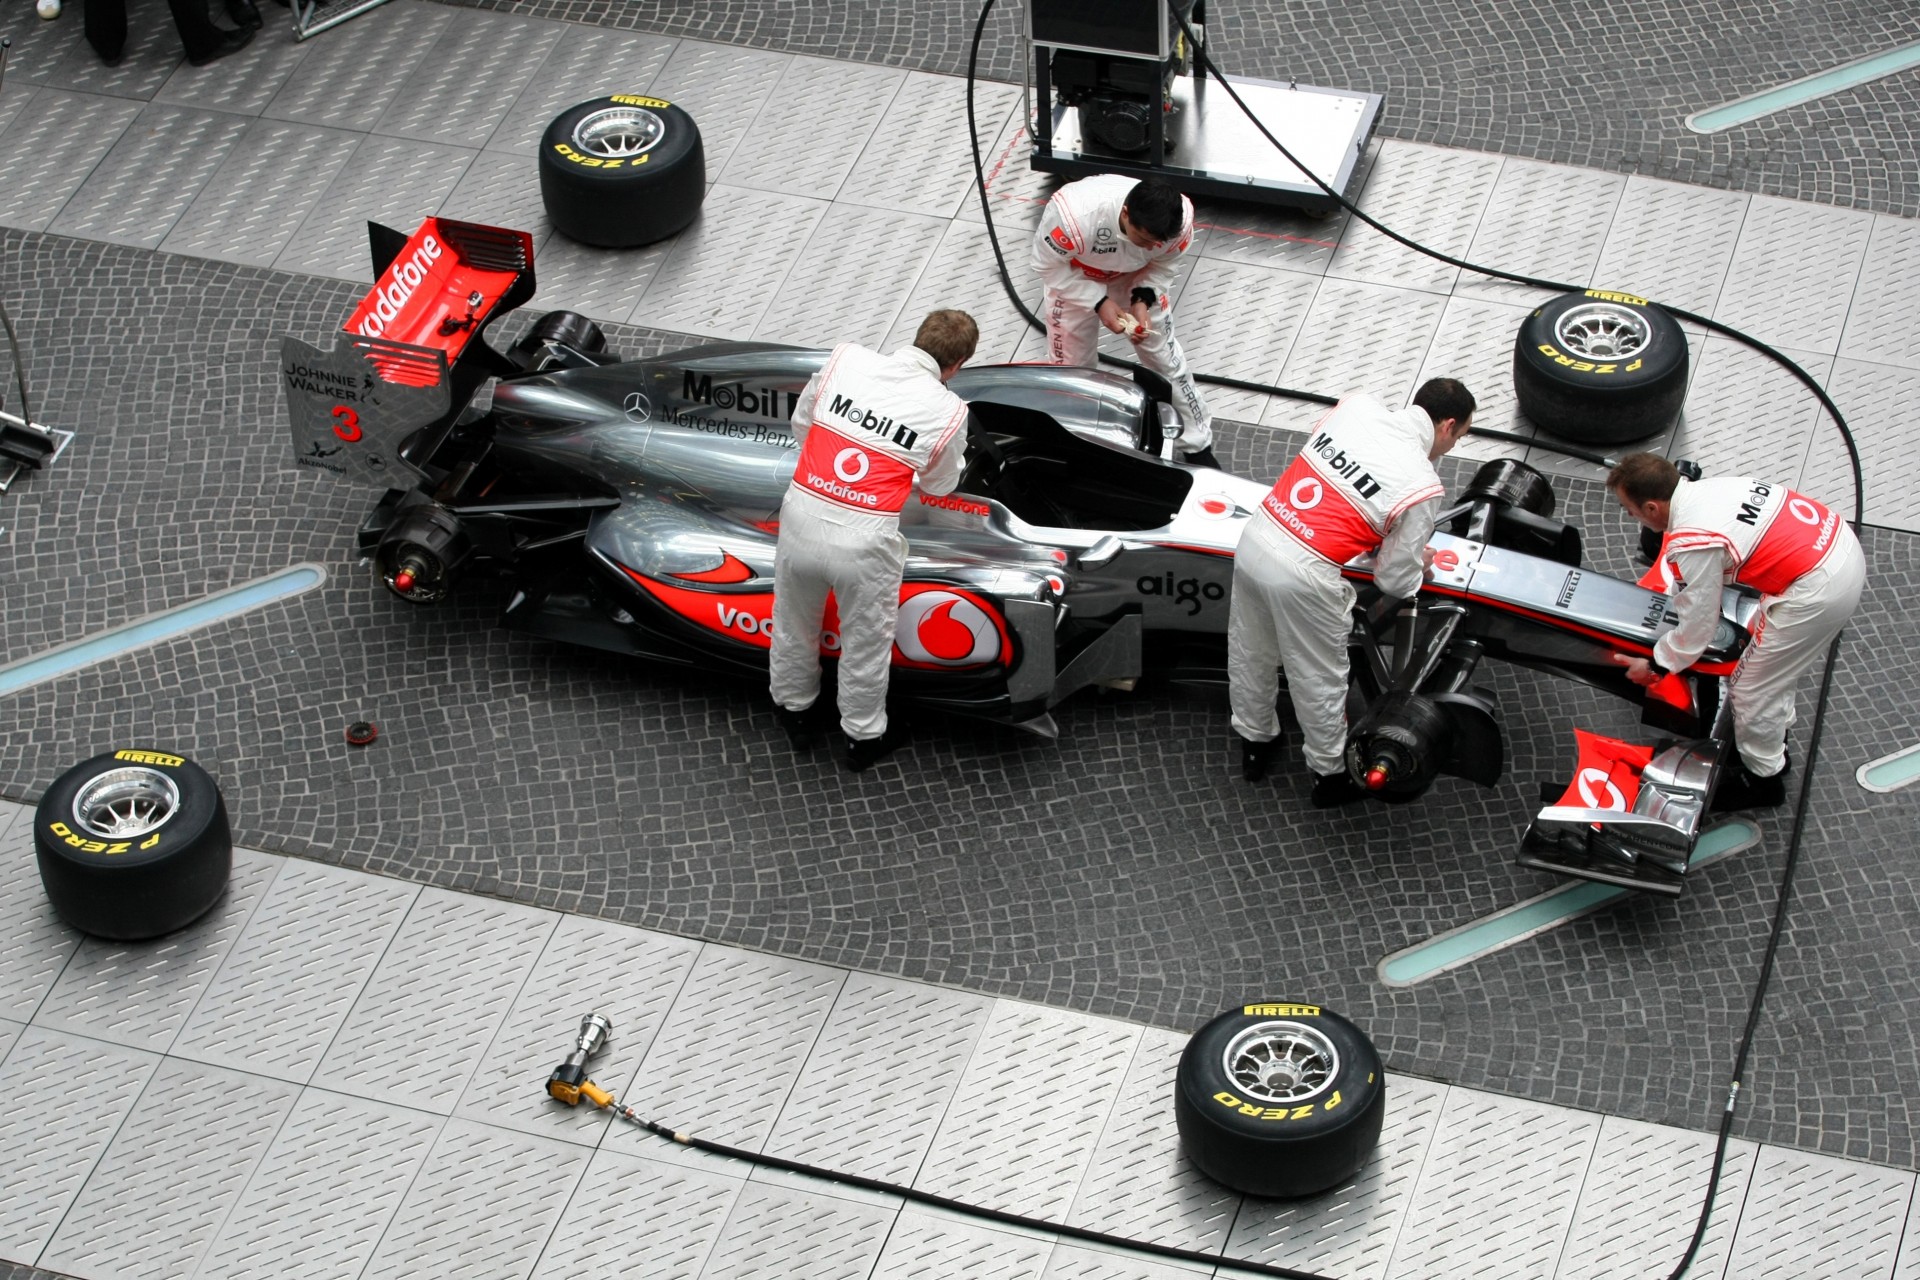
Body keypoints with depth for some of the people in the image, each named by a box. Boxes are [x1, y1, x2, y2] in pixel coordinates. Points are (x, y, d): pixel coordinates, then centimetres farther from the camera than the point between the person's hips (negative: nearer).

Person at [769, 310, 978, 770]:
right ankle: (863, 736, 43)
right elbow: (939, 486, 13)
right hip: (863, 541, -3)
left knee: (794, 624, 28)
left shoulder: (845, 357, -1)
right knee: (866, 641, 23)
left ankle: (794, 710, 52)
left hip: (801, 518, 3)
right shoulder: (948, 411, -5)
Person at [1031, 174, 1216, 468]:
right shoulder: (1074, 214, -45)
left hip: (1136, 279, 2)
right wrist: (1099, 303, -29)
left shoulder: (1179, 221, -34)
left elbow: (1162, 264, -10)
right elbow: (1048, 264, -26)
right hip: (1075, 278, -2)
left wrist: (1143, 301, -26)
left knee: (1165, 355, 8)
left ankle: (1197, 446, 25)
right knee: (1071, 365, 8)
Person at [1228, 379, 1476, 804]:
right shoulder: (1422, 485, -9)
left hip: (1254, 537, 6)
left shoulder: (1355, 405, 3)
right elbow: (1395, 581, -2)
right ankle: (1330, 775, 38)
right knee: (1319, 681, 18)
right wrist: (1420, 566, 20)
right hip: (1303, 577, -6)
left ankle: (1254, 742, 51)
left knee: (1250, 656, 28)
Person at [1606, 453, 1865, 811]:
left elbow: (1698, 626, -10)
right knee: (1773, 665, 31)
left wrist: (1656, 665, 6)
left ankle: (1762, 777, 29)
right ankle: (1774, 734, 52)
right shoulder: (1704, 488, 4)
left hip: (1817, 590, -9)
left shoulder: (1692, 542, -21)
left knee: (1751, 688, 9)